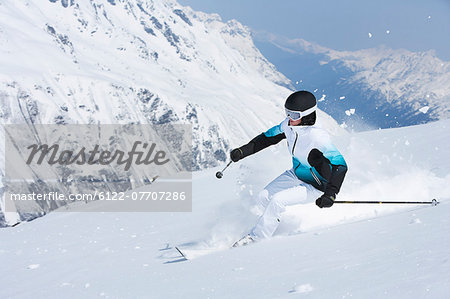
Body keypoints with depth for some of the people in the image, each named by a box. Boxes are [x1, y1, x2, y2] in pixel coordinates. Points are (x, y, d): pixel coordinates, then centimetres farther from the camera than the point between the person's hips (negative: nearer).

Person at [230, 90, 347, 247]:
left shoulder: (318, 137, -35)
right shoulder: (288, 125, -14)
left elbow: (340, 166, -34)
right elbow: (268, 137, 5)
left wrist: (330, 194, -43)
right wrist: (243, 151, 1)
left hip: (315, 186, -8)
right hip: (296, 174, 8)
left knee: (277, 201, -21)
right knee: (263, 198, 3)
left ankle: (256, 238, -3)